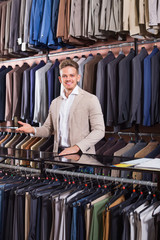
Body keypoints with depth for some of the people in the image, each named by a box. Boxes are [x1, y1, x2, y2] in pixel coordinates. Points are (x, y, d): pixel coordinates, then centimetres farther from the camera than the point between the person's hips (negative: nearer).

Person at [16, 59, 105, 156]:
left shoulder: (90, 99, -1)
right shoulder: (55, 103, 16)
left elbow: (99, 131, -6)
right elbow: (48, 129, 21)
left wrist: (76, 147, -16)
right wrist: (33, 130, 0)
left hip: (81, 155, -4)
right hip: (59, 154, 4)